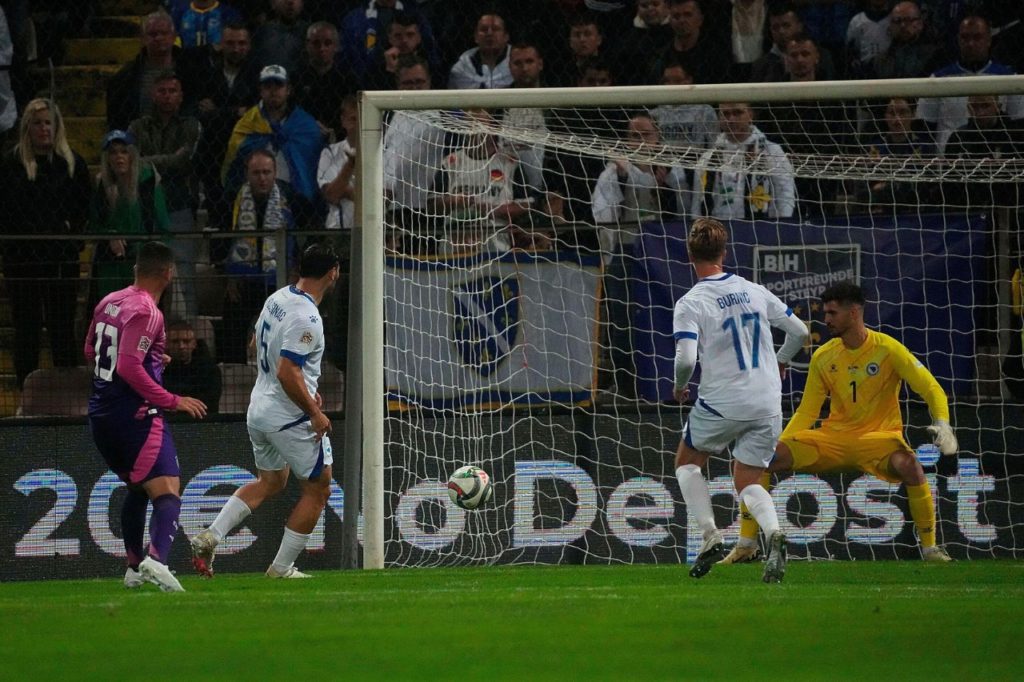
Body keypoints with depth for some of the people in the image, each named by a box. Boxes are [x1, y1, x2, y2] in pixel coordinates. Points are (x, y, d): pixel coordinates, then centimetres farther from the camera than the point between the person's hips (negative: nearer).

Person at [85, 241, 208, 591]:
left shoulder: (108, 303, 10)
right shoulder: (146, 313, -15)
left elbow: (90, 352, 24)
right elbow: (129, 367, -23)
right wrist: (171, 401, -19)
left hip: (101, 416, 9)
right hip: (135, 416, -9)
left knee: (137, 489, 26)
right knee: (167, 493, -16)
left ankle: (135, 568, 31)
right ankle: (156, 559, -39)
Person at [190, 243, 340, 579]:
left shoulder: (277, 299, 5)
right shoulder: (305, 318, -23)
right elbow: (287, 373, -28)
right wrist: (314, 412, -17)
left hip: (259, 409, 9)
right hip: (290, 416, -9)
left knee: (270, 482, 25)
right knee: (317, 488, 7)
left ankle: (210, 537, 11)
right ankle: (282, 567, 10)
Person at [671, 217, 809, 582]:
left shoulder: (690, 304, -10)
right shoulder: (755, 292, 5)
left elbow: (686, 358, -21)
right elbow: (799, 331, 11)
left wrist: (679, 386, 1)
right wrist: (780, 362, 30)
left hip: (721, 404, -4)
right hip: (766, 405, 4)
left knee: (687, 462, 23)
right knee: (748, 483, 14)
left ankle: (710, 535, 5)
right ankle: (773, 532, -17)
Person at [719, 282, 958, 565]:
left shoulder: (888, 349, -8)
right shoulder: (823, 357, 4)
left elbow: (931, 389, -10)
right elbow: (807, 412, 10)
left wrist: (943, 425, -27)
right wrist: (778, 444, -1)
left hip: (878, 436, -4)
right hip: (833, 438, 4)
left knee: (909, 466, -38)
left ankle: (930, 547, -20)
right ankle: (747, 544, -5)